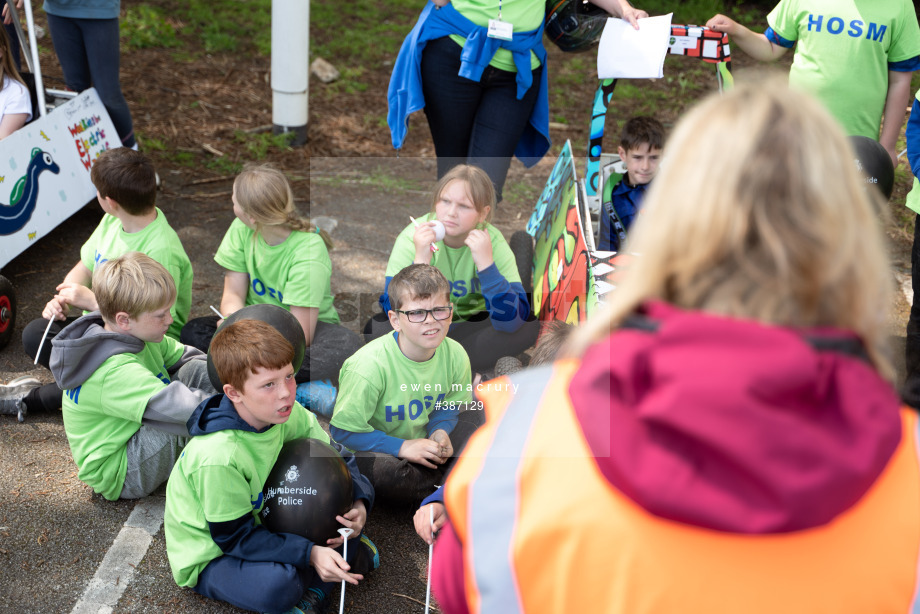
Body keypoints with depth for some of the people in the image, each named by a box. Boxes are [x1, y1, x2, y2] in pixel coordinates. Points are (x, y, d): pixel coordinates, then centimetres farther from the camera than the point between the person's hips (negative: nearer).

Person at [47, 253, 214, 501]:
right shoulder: (115, 372, -33)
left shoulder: (138, 335, -4)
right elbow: (176, 405, -40)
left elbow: (185, 356, 8)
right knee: (191, 414, -32)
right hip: (117, 476, -9)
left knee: (199, 370, -5)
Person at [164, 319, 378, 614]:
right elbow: (234, 537, -26)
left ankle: (313, 589, -8)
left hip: (263, 520, 8)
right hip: (212, 555, -7)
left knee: (352, 488, -2)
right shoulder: (218, 457, -35)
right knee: (277, 584, -38)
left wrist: (359, 502, -18)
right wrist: (310, 554, -32)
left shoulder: (287, 414, -13)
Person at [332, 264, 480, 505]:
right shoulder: (370, 364, -28)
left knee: (479, 415, -8)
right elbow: (344, 429, -21)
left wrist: (440, 431, -15)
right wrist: (402, 447, -24)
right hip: (377, 451, -5)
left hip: (422, 445, 5)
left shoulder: (455, 355, -12)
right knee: (383, 471, -38)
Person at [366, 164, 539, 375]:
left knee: (529, 327, -25)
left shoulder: (492, 241, -18)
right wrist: (420, 261, -38)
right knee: (378, 328, -30)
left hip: (471, 326, 1)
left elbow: (511, 322, -29)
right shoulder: (413, 237, -19)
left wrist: (486, 263, -37)